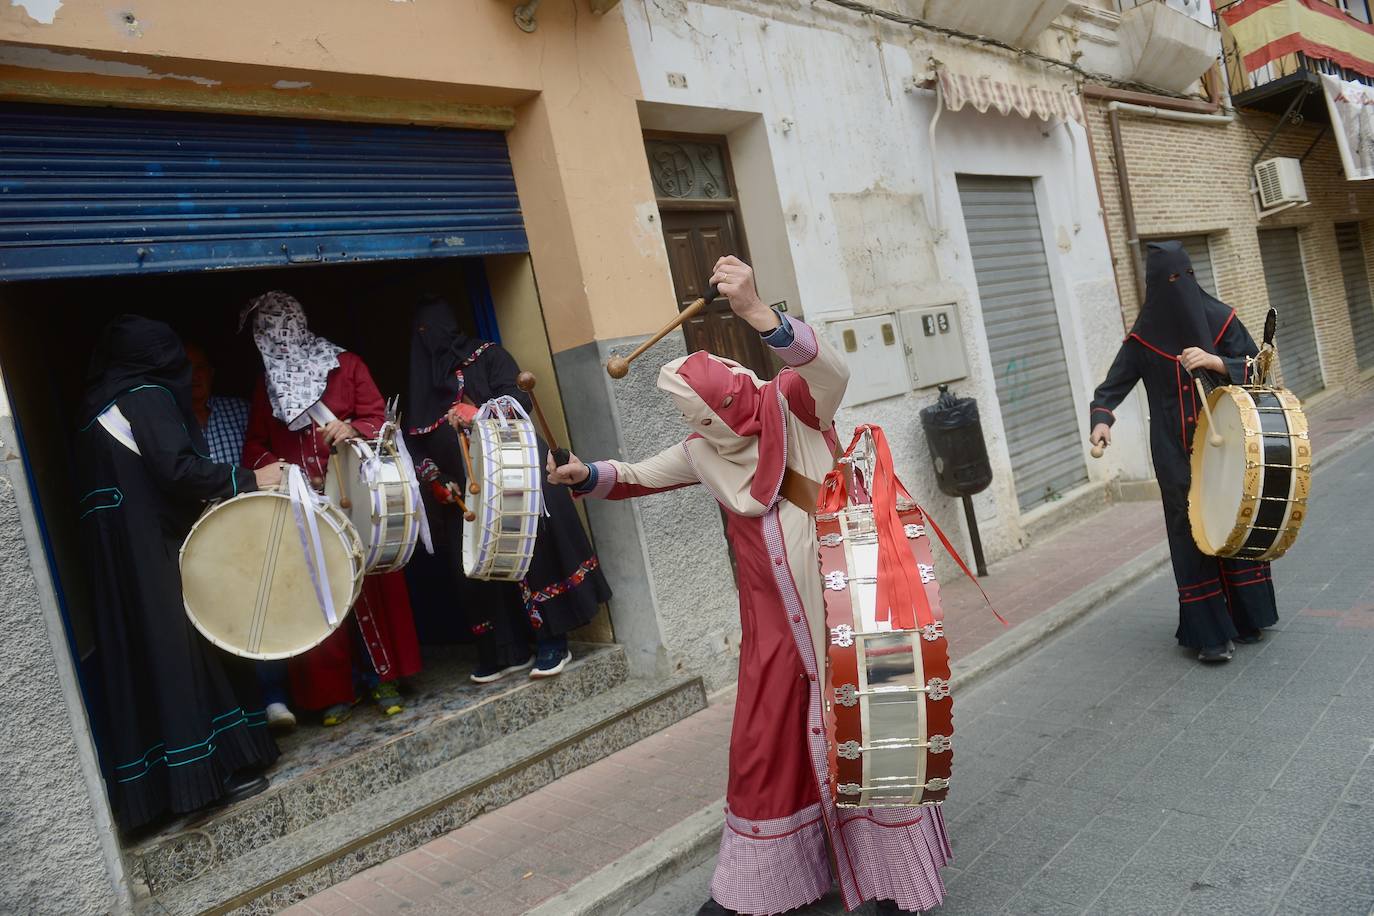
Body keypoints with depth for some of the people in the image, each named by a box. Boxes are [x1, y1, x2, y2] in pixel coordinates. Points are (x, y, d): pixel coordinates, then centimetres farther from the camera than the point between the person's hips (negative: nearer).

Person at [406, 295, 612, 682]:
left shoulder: (487, 355, 8)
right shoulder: (420, 377, 21)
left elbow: (518, 398, -8)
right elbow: (416, 441, 16)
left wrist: (477, 413, -26)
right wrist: (434, 479, -1)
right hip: (461, 487, 5)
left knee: (530, 545, -12)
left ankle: (552, 641, -5)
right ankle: (506, 651, 7)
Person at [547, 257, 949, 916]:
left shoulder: (794, 406, -11)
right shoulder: (706, 451, 4)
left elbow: (831, 372, -32)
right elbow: (638, 477, 16)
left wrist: (758, 314, -47)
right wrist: (585, 475, -2)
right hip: (774, 623, 4)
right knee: (763, 745, 10)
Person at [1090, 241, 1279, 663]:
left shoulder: (1221, 319, 2)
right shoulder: (1143, 339, -1)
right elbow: (1111, 389, -3)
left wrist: (1216, 362, -17)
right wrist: (1101, 420, -23)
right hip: (1176, 454, -2)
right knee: (1193, 532, -2)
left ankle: (1248, 616, 27)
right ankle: (1209, 633, 4)